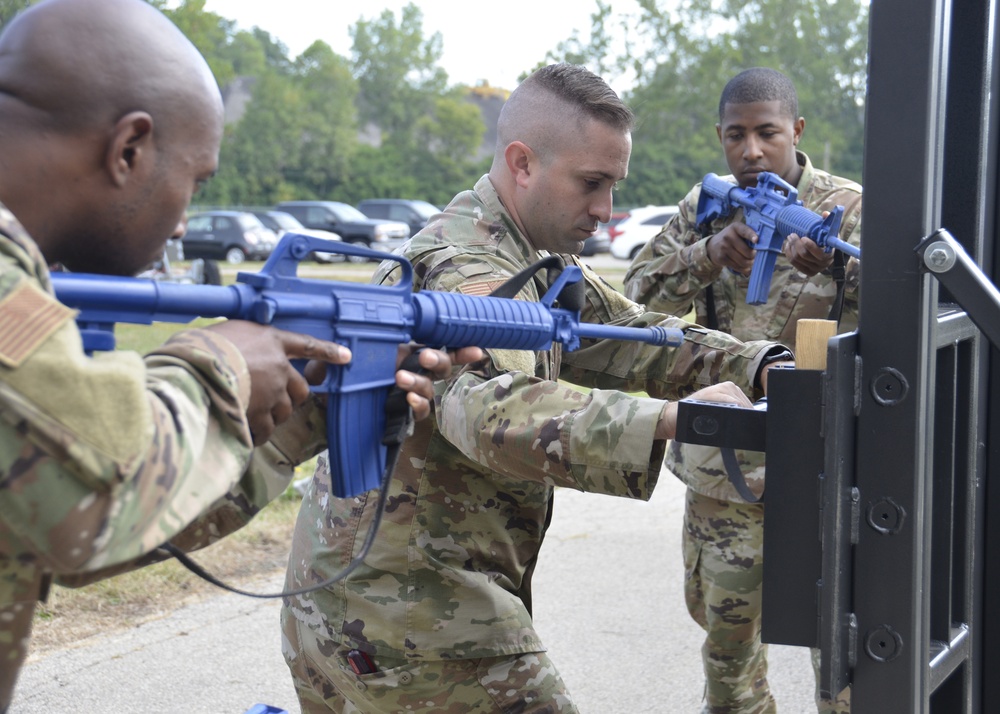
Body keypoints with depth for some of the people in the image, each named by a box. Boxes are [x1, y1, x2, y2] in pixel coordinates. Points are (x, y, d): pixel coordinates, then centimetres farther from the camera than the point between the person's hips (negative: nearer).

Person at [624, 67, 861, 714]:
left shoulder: (847, 208, -5)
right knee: (726, 629, 16)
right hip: (725, 464, 4)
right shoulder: (706, 207, 6)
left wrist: (838, 261, -37)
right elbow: (641, 293, -2)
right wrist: (710, 253, -20)